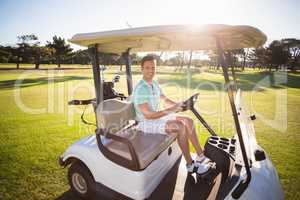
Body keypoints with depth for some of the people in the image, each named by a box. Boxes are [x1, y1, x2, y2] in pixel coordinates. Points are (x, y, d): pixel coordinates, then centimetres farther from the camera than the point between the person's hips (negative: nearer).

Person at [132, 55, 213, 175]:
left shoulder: (154, 84, 4)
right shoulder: (140, 89, -23)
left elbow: (165, 100, 14)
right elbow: (148, 115, -28)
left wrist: (177, 105, -5)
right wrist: (170, 110, -28)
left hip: (157, 116, 9)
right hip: (146, 123, -9)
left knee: (189, 121, -1)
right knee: (180, 127, -25)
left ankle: (200, 157, 7)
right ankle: (190, 165, -8)